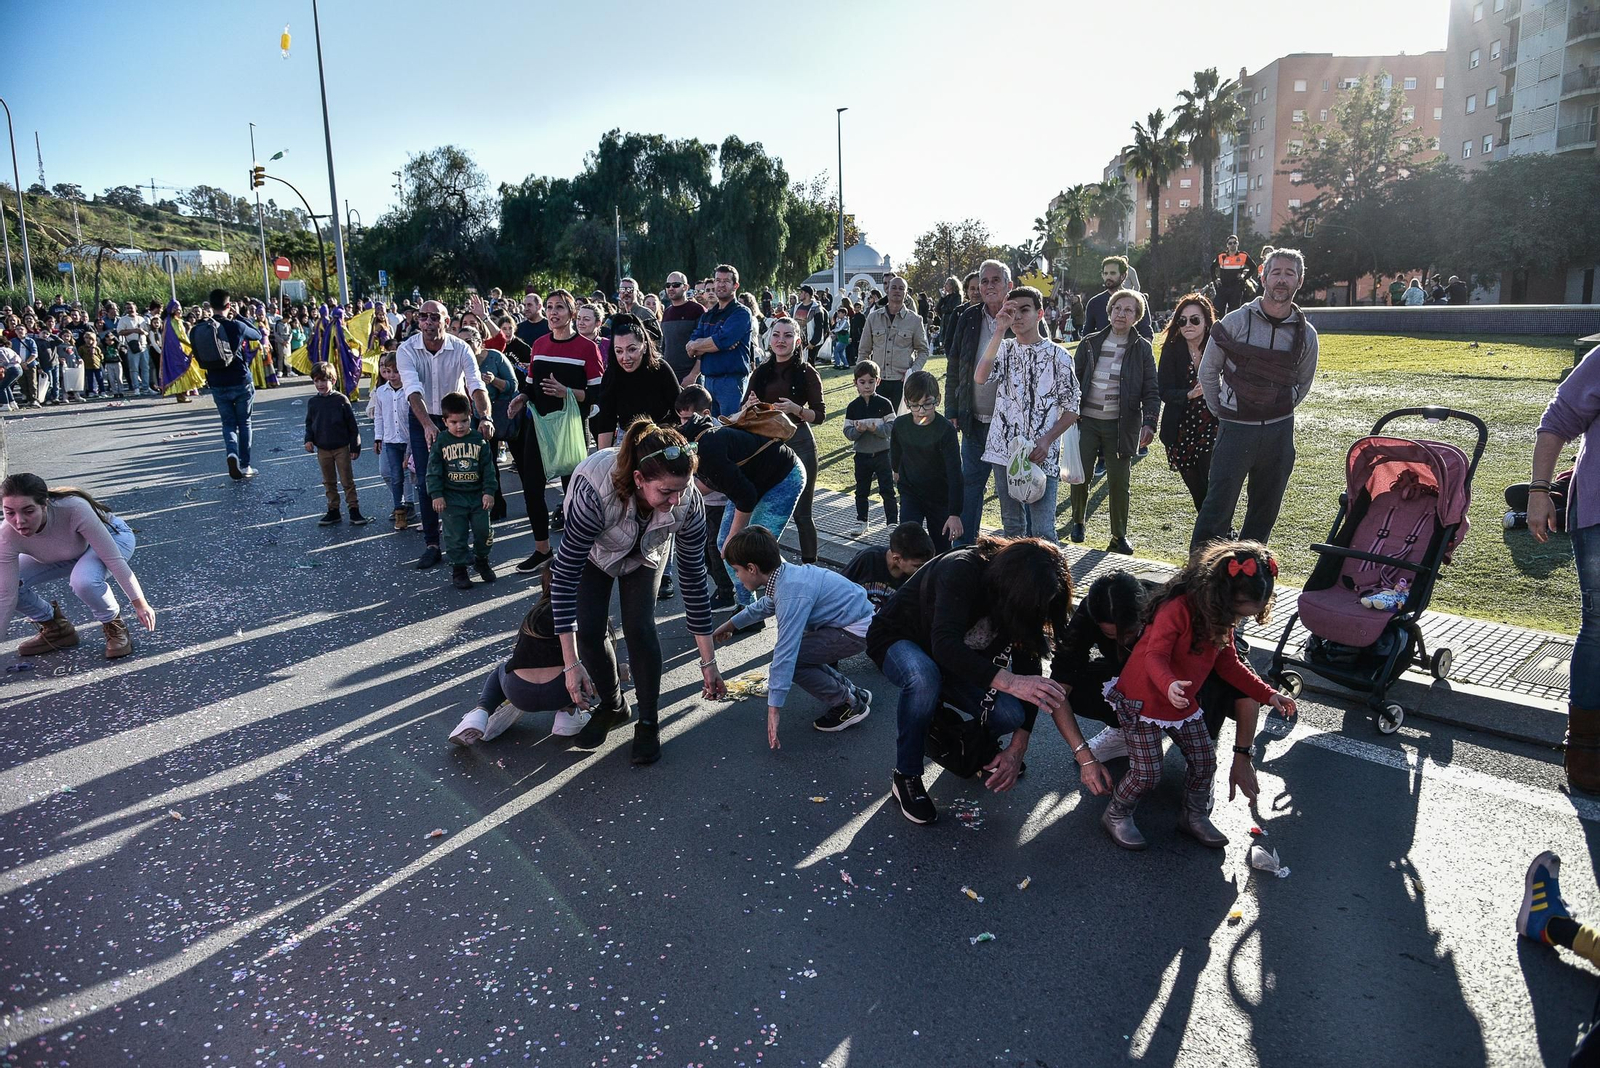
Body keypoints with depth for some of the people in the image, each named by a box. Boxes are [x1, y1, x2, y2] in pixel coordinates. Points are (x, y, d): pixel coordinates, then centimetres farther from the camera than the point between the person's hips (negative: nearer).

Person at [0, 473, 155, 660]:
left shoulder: (74, 509, -39)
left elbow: (113, 559, -31)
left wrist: (140, 603, -25)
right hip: (68, 553, 5)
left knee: (83, 581, -36)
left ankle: (114, 626, -6)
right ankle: (55, 628, 11)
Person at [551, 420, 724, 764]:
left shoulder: (687, 501, -36)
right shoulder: (595, 490, -46)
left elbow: (693, 579, -23)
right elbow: (564, 576, -39)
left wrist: (708, 661, -17)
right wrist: (571, 664, -40)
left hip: (646, 550, 1)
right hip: (595, 549, -1)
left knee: (639, 627, -14)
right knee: (588, 630, -9)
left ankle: (648, 723, 7)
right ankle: (611, 707, 19)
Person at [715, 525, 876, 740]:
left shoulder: (792, 596, -29)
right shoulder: (785, 575, 1)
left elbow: (786, 653, -33)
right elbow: (765, 606, 25)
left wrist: (774, 709, -31)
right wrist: (731, 624, 38)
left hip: (856, 631, -10)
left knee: (789, 658, -15)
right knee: (797, 653, 12)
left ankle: (849, 705, -1)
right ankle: (852, 691, 21)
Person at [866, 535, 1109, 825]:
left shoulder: (1022, 598, -16)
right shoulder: (962, 570, -35)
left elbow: (1028, 668, -12)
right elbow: (945, 644, -47)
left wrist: (1017, 748, -16)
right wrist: (1009, 682, -58)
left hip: (960, 658, 5)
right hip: (897, 639, -5)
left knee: (1011, 713, -21)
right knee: (924, 677, -41)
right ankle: (906, 777, -20)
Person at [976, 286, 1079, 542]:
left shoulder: (1058, 355, 1)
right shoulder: (1004, 349, 8)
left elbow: (1071, 409, 2)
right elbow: (980, 377, -14)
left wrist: (1047, 441, -13)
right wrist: (999, 331, -18)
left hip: (1042, 456, -3)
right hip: (1004, 452, 3)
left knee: (1042, 533, -9)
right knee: (1012, 526, 14)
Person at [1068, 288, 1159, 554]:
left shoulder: (1142, 348, 1)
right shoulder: (1090, 344, 5)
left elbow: (1151, 391, -1)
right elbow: (1074, 380, 8)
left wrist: (1149, 423, -13)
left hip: (1120, 425, -1)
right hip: (1087, 421, 1)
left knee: (1119, 482, 2)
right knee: (1080, 477, 3)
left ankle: (1119, 536, 16)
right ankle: (1078, 521, 28)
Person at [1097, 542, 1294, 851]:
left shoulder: (1222, 619, -1)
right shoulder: (1178, 608, -28)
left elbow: (1229, 664, 10)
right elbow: (1155, 656, -33)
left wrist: (1267, 694, 5)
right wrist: (1169, 685, -53)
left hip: (1184, 704, 8)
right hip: (1142, 701, -8)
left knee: (1205, 761, 9)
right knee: (1147, 773, -6)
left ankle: (1195, 816, 32)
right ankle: (1116, 815, 18)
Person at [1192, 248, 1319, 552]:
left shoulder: (1305, 334, 3)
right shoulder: (1235, 322, -6)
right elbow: (1208, 371, 4)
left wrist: (1279, 413, 13)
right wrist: (1221, 412, 6)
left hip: (1280, 432, 4)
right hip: (1236, 429, -3)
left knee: (1265, 510, 11)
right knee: (1218, 507, -6)